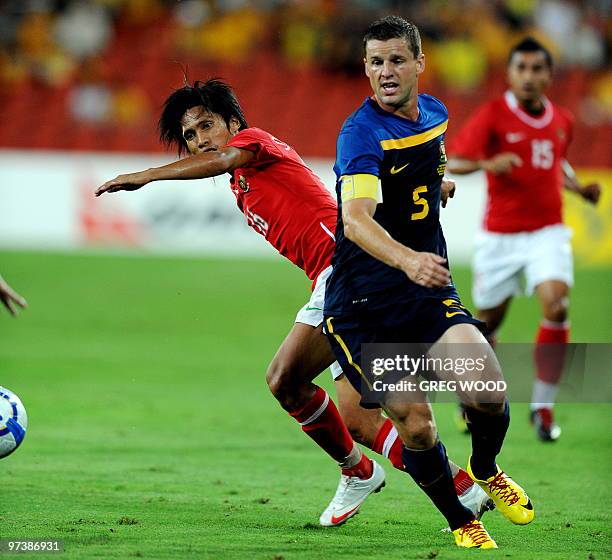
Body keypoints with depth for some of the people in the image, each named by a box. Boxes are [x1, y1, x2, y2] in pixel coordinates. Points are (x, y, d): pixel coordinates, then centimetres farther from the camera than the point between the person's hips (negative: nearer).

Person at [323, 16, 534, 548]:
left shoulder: (434, 112, 4)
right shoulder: (362, 133, -19)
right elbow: (356, 220, -38)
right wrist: (407, 259, -52)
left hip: (428, 292, 5)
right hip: (362, 305, -5)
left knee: (489, 396, -16)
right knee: (415, 424, -14)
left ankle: (486, 470, 17)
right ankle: (461, 521, 12)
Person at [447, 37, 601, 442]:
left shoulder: (561, 120, 7)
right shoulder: (493, 115, -7)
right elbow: (453, 162, -14)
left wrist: (581, 187, 8)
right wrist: (486, 164, -33)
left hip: (548, 233, 2)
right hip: (500, 236, -2)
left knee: (556, 305, -20)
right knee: (488, 322, 7)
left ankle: (543, 407, -12)